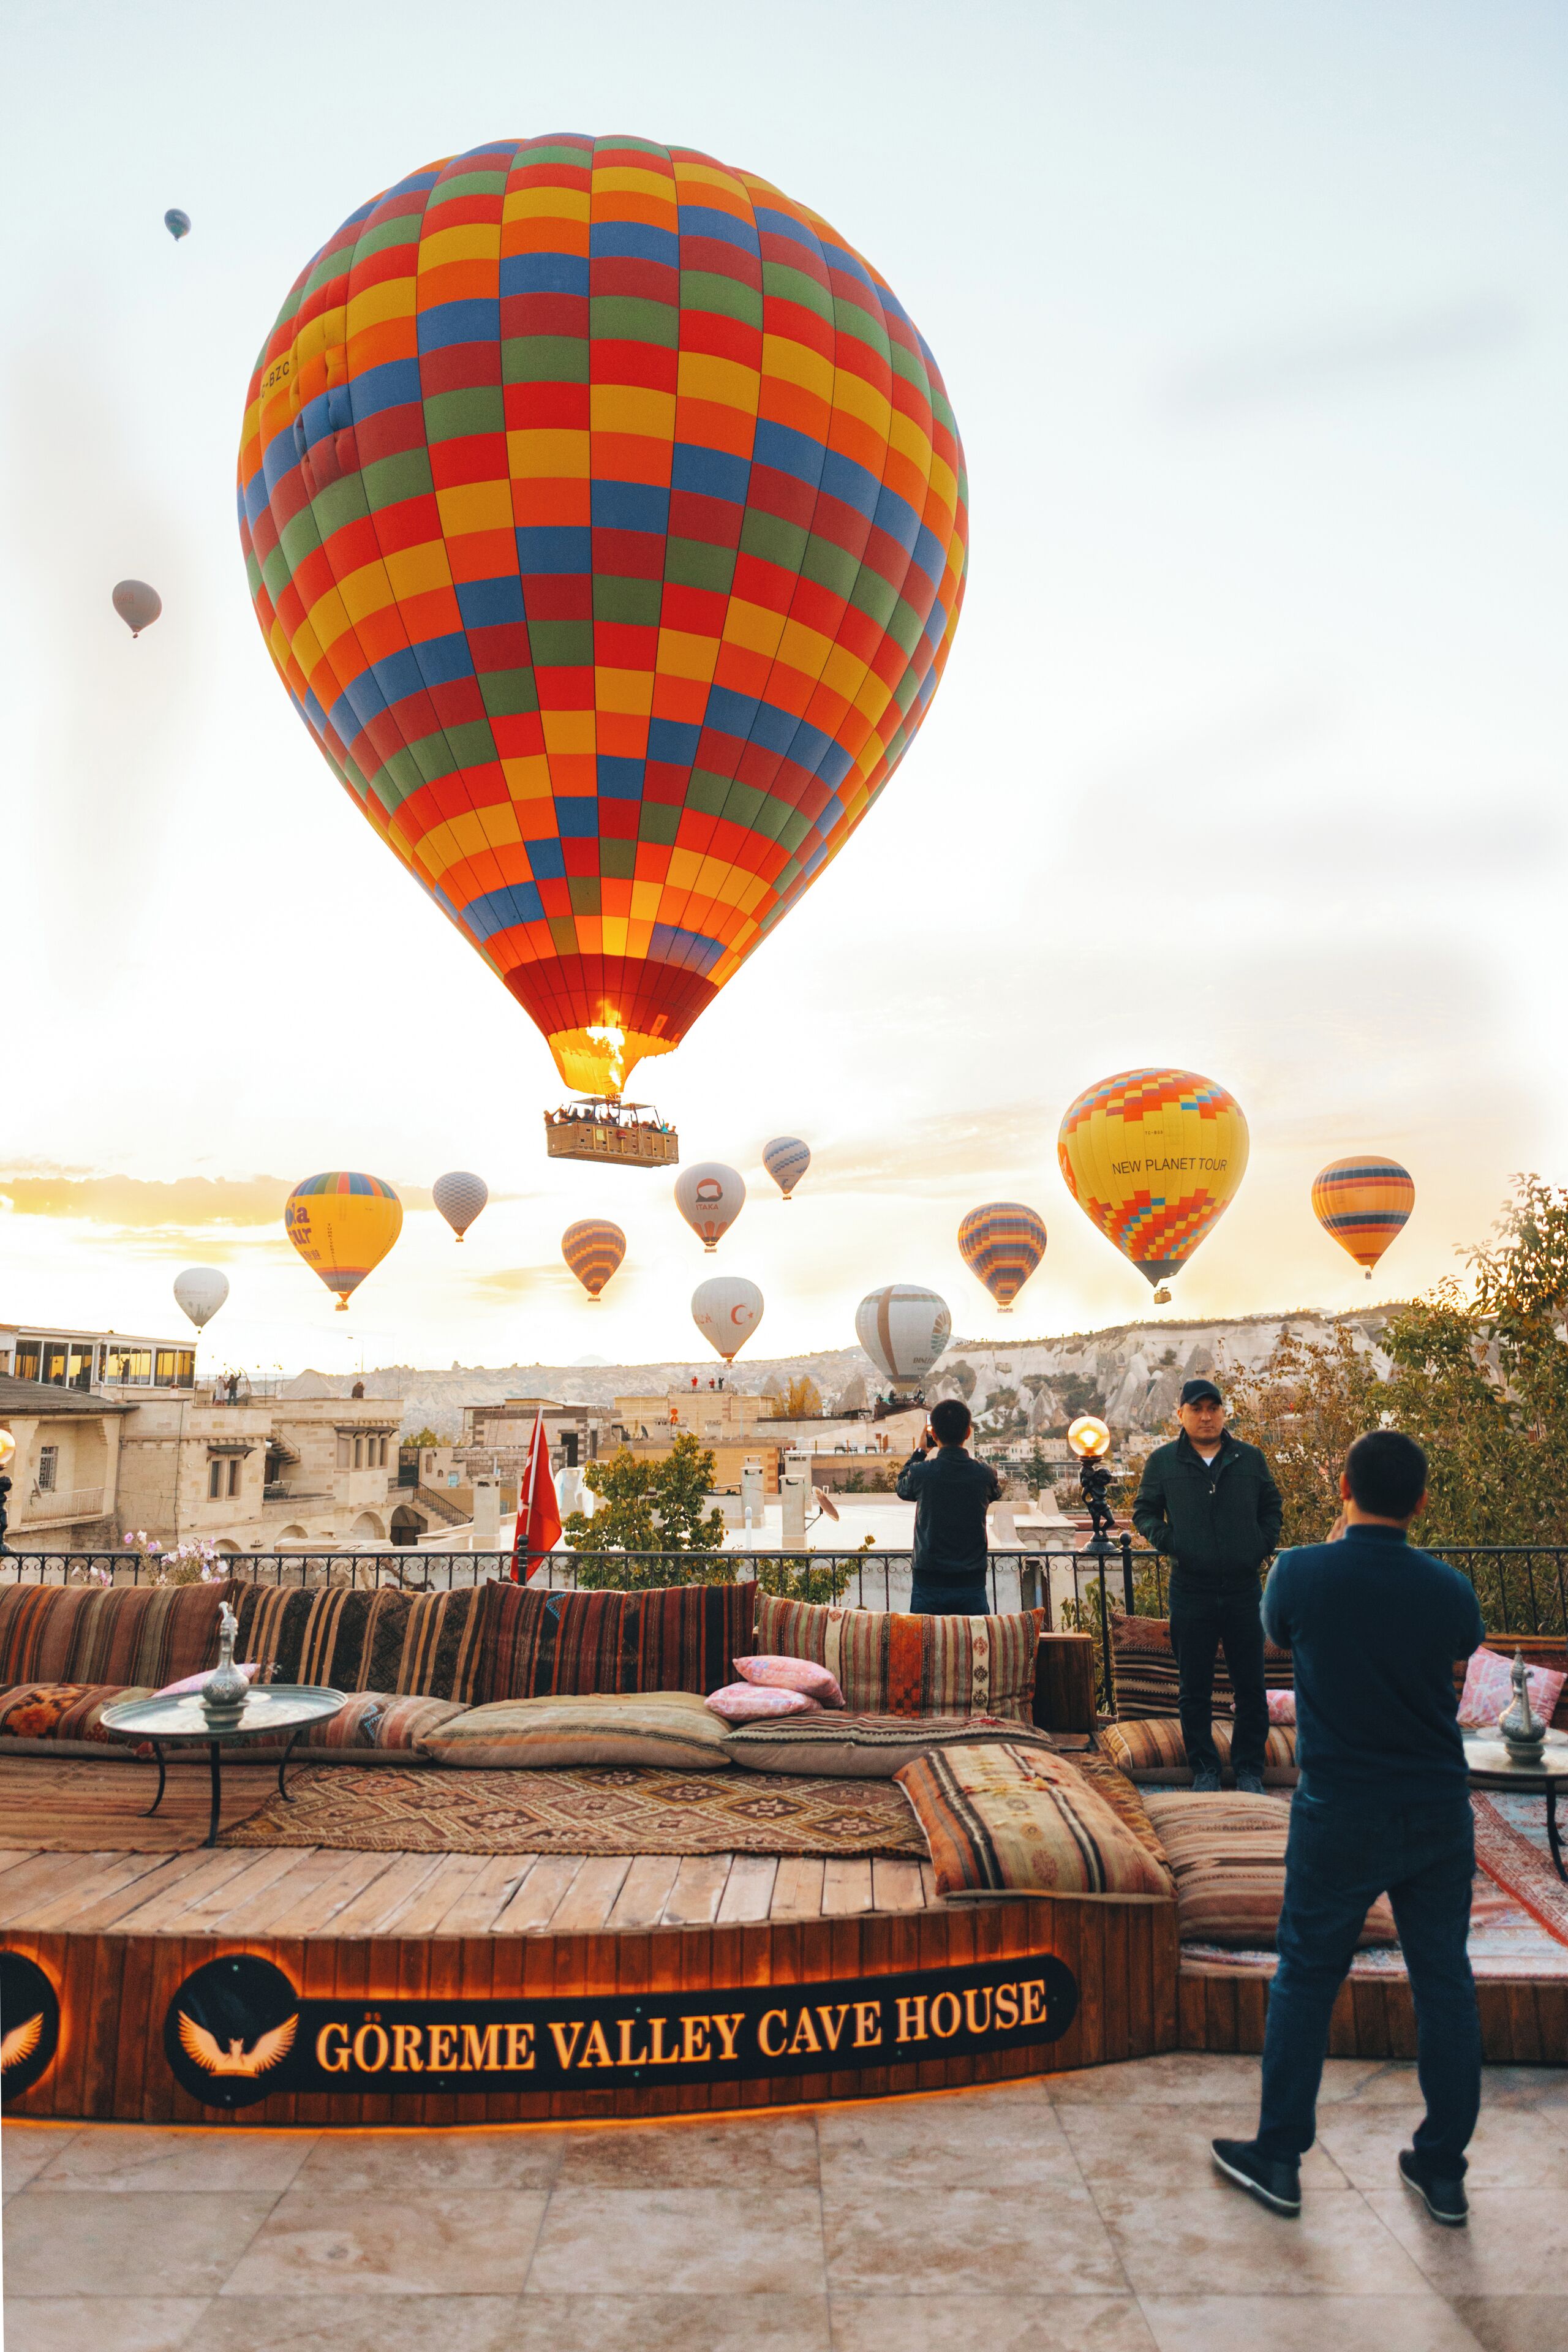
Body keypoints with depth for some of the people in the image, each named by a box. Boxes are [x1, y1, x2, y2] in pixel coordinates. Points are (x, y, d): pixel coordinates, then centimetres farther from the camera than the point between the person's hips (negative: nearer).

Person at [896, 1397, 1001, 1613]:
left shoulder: (921, 1472, -10)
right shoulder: (985, 1474, -6)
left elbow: (903, 1488, 14)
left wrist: (920, 1451, 22)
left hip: (928, 1584, -1)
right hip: (972, 1584, 1)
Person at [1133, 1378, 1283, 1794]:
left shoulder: (1250, 1458, 7)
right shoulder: (1163, 1461, 3)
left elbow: (1272, 1506, 18)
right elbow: (1143, 1511, 11)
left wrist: (1263, 1545, 4)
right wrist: (1167, 1541, -5)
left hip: (1244, 1588, 1)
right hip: (1191, 1591, -1)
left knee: (1250, 1687, 7)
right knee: (1195, 1689, 6)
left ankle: (1249, 1770, 20)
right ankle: (1204, 1771, 18)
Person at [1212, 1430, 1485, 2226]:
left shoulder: (1301, 1573, -15)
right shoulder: (1448, 1588, -9)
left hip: (1340, 1815, -2)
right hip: (1439, 1812, 3)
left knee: (1306, 1979, 10)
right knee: (1445, 1982, 15)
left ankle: (1279, 2160, 21)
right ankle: (1443, 2171, 27)